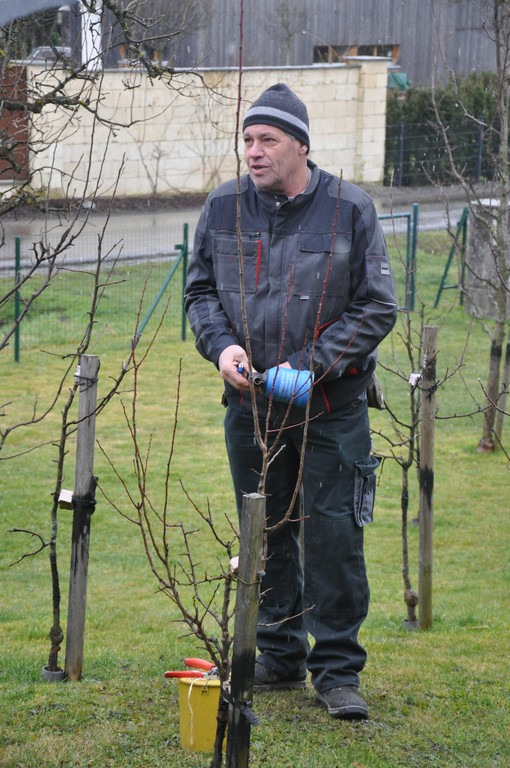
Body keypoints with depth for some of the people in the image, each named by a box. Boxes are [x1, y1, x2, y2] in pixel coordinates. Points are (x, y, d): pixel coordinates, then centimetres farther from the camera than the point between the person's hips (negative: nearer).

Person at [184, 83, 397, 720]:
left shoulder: (348, 209, -7)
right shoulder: (224, 207, 3)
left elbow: (376, 308, -5)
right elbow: (200, 291, 12)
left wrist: (309, 366, -14)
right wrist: (222, 345, -9)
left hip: (331, 406, -4)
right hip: (250, 403, 4)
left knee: (333, 534, -5)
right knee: (265, 534, 12)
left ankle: (337, 670, 4)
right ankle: (280, 658, 25)